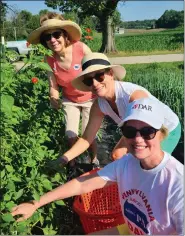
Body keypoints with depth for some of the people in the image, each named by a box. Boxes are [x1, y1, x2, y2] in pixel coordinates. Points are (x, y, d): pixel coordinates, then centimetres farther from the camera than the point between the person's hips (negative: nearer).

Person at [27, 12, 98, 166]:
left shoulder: (81, 48, -29)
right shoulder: (49, 60, -19)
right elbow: (53, 87, -10)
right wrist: (54, 99, -31)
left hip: (89, 98, -2)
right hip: (69, 100, 2)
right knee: (71, 135, -1)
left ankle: (94, 160, 28)